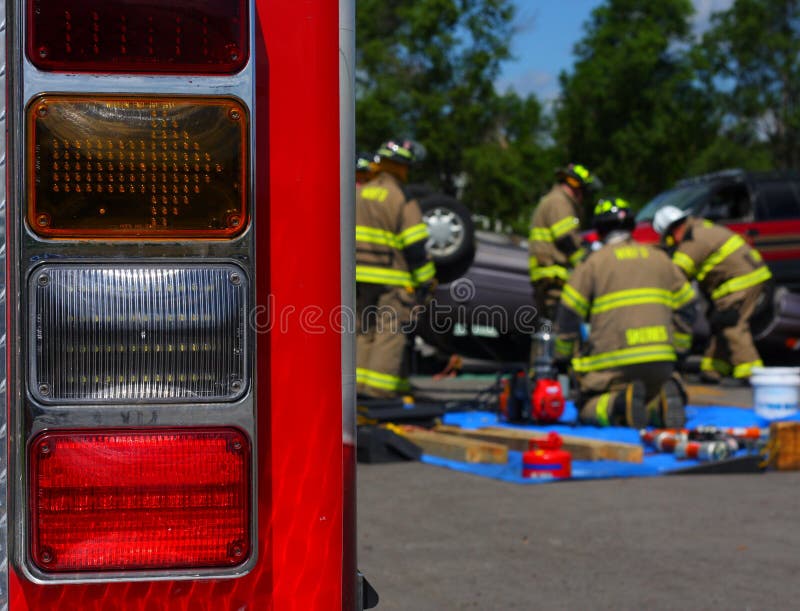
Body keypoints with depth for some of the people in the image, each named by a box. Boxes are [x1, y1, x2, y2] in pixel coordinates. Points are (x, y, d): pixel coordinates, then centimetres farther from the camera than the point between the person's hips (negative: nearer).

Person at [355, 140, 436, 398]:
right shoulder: (402, 200, -10)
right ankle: (378, 389, -9)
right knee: (390, 333, -4)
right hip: (391, 279, -6)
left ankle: (357, 382, 12)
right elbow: (415, 246, -12)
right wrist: (426, 280, -4)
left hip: (359, 278, 6)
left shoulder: (358, 194, 9)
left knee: (364, 329, 15)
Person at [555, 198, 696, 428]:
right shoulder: (660, 258, 16)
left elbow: (569, 315, 0)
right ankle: (663, 403, -14)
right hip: (660, 361, 4)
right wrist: (676, 348, 26)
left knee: (588, 408, 9)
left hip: (613, 362, -4)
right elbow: (685, 307, 19)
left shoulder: (592, 262, 2)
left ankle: (620, 404, -24)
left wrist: (562, 357, 11)